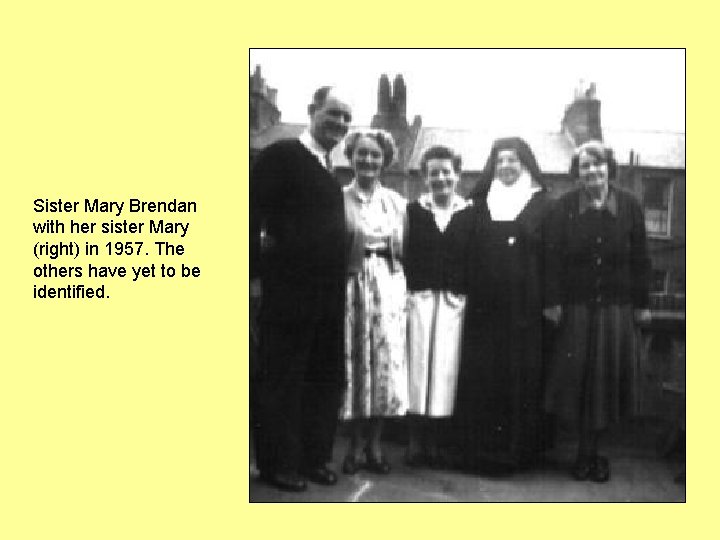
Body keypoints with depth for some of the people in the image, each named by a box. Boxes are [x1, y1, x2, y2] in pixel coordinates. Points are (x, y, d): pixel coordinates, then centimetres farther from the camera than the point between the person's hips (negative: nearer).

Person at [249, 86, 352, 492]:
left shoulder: (333, 170, 16)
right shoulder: (281, 155, -7)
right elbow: (252, 213, -12)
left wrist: (339, 281, 9)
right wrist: (256, 272, -15)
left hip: (329, 292, 8)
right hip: (290, 289, -8)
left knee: (327, 378, 13)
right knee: (283, 378, 3)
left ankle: (316, 456, 25)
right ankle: (278, 463, 14)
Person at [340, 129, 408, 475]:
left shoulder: (396, 202, 11)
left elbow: (406, 251, 10)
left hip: (388, 287, 3)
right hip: (352, 287, -3)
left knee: (387, 364, 2)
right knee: (354, 364, 2)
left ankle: (374, 445, 13)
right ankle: (355, 446, 12)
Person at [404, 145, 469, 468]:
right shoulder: (413, 211, 7)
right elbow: (402, 254, 2)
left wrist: (468, 295, -5)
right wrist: (404, 295, -6)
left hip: (454, 302, 0)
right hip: (419, 299, 0)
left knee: (446, 368, 2)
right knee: (418, 364, 0)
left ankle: (435, 442, 12)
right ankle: (415, 442, 9)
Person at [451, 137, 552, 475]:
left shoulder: (541, 205, 6)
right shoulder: (479, 205, 12)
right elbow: (466, 251, 7)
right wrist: (468, 290, -3)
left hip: (526, 307, -1)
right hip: (485, 307, 2)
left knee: (523, 377, 0)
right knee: (481, 378, 0)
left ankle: (519, 449, 11)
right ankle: (482, 450, 9)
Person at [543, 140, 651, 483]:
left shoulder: (629, 206, 1)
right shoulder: (564, 208, -1)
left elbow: (640, 258, 3)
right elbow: (553, 257, -3)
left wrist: (641, 303, 2)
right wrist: (552, 301, -8)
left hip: (616, 306, 1)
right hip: (576, 306, -1)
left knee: (608, 374, 5)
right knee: (576, 374, 1)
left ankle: (588, 453, 19)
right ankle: (586, 451, 16)